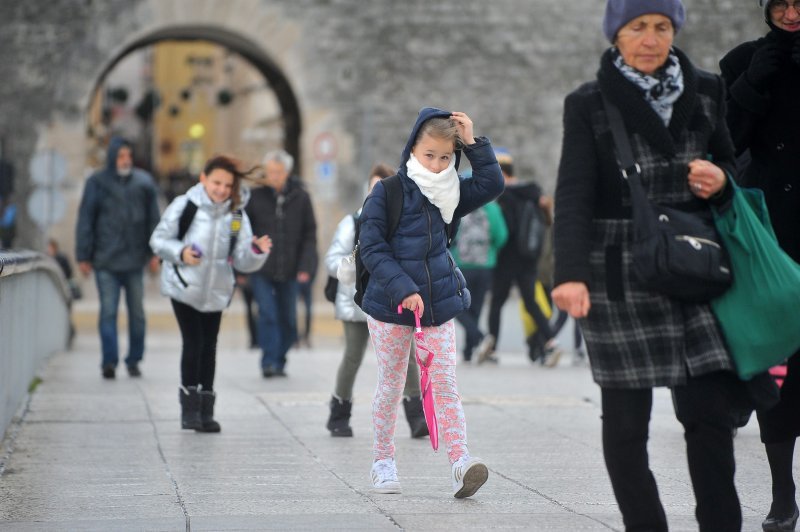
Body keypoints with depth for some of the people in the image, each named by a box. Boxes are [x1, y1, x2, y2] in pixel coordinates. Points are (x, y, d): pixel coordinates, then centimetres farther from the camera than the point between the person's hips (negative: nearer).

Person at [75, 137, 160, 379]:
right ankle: (109, 361, -7)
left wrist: (153, 252, 6)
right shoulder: (97, 183, 0)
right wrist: (83, 256, -1)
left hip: (134, 259, 2)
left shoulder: (144, 182, 5)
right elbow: (85, 221, 2)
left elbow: (153, 219, 10)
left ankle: (134, 360, 18)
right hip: (105, 261, -2)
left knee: (137, 312, 7)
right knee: (108, 311, -7)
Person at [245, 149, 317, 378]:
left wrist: (305, 266, -6)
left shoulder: (300, 197, 0)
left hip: (289, 272, 2)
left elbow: (310, 234, 4)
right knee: (267, 315, -12)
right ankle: (269, 362, -10)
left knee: (288, 320, 7)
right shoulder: (255, 196, -4)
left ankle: (280, 361, 19)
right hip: (261, 271, -2)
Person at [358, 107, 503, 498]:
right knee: (390, 384, 8)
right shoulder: (387, 193, -9)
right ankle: (383, 461, 21)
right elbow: (371, 247, -12)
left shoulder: (450, 194, 7)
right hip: (390, 305, -3)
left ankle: (460, 460, -14)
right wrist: (402, 289, -21)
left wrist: (474, 144, -6)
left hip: (439, 303, 3)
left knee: (445, 382, -5)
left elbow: (492, 185, 2)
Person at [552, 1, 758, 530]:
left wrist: (719, 180, -7)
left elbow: (728, 164, 19)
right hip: (619, 279, -2)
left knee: (712, 410, -3)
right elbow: (574, 195, -13)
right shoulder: (589, 105, -3)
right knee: (626, 419, 1)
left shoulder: (706, 91, 8)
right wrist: (571, 274, -28)